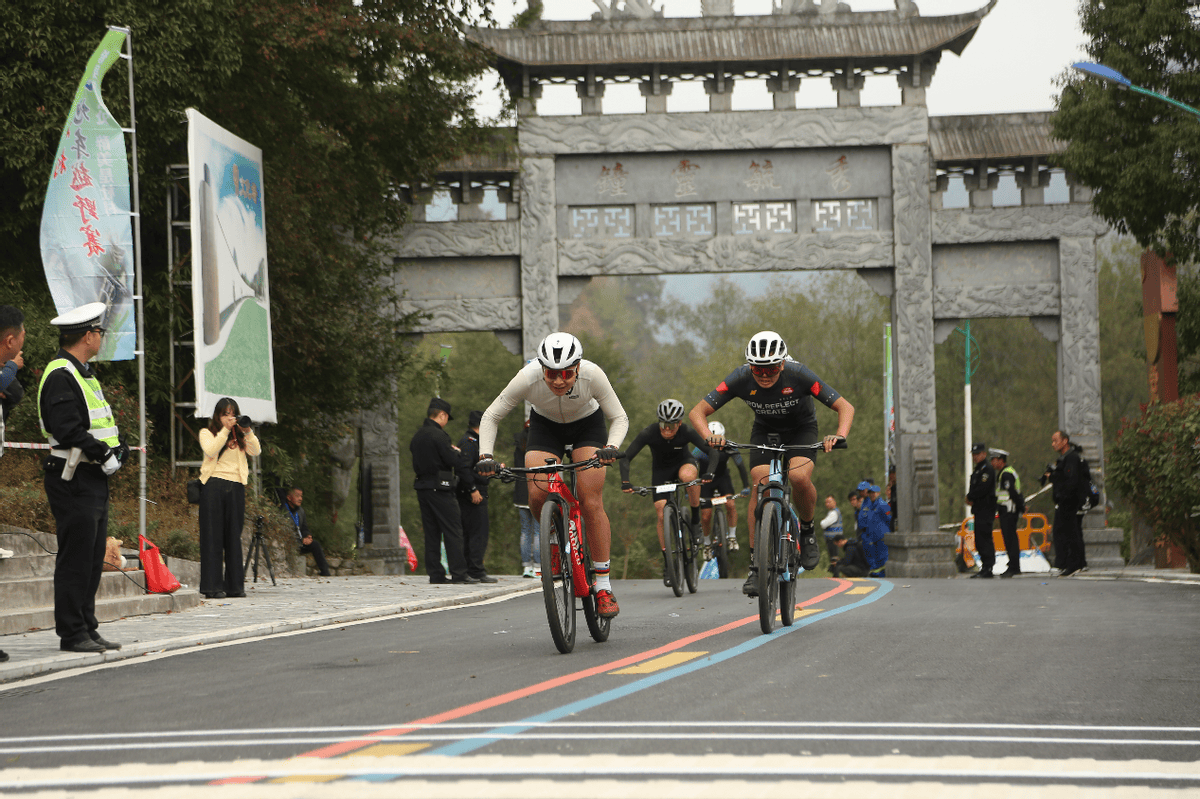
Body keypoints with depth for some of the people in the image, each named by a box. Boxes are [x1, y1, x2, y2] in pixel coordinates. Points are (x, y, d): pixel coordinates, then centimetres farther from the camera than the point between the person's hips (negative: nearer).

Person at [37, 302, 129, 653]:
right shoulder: (60, 377, -15)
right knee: (75, 559, -6)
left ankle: (87, 629, 18)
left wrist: (115, 449, 4)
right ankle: (72, 633, -2)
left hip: (94, 480, 10)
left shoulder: (83, 373, 18)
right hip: (73, 482, -10)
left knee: (92, 559, 12)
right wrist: (104, 456, -19)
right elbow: (68, 431, -23)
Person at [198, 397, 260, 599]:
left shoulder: (240, 436, 17)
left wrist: (247, 431, -9)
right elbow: (211, 451, -11)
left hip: (236, 487, 3)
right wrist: (225, 430, -12)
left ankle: (234, 585, 10)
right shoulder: (207, 433, 8)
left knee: (233, 537, 5)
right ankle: (213, 587, -5)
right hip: (214, 486, -3)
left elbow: (256, 451, 1)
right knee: (213, 537, -5)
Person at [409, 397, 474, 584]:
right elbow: (453, 460, -16)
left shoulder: (417, 435, 13)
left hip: (422, 487, 8)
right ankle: (458, 573, -7)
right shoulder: (438, 435, -13)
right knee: (452, 530, -5)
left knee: (431, 532, 9)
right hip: (439, 488, -8)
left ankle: (435, 574, 7)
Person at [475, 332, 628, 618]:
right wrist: (486, 456, -34)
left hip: (587, 426, -1)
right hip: (545, 426, 1)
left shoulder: (592, 375, -33)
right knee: (537, 496, -22)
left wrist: (612, 447, -39)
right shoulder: (528, 377, -32)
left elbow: (619, 418, -19)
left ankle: (604, 588, -9)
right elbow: (491, 416, -20)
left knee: (591, 503, -15)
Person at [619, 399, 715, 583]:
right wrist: (625, 481, -43)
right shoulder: (649, 434, -29)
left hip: (683, 462, -1)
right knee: (661, 514, -10)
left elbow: (711, 451, -25)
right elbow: (626, 458, -28)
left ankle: (695, 520, -17)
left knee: (688, 475, -38)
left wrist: (710, 472, -43)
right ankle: (667, 562, 3)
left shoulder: (687, 433, -28)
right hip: (661, 470, 1)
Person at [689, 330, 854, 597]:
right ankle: (756, 567, -13)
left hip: (801, 429, -2)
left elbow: (845, 407, -25)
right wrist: (710, 436, -42)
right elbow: (698, 412, -21)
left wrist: (840, 436, -45)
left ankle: (807, 530, -2)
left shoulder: (799, 375, -32)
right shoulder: (740, 379, -27)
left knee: (799, 476, -31)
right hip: (765, 431, 2)